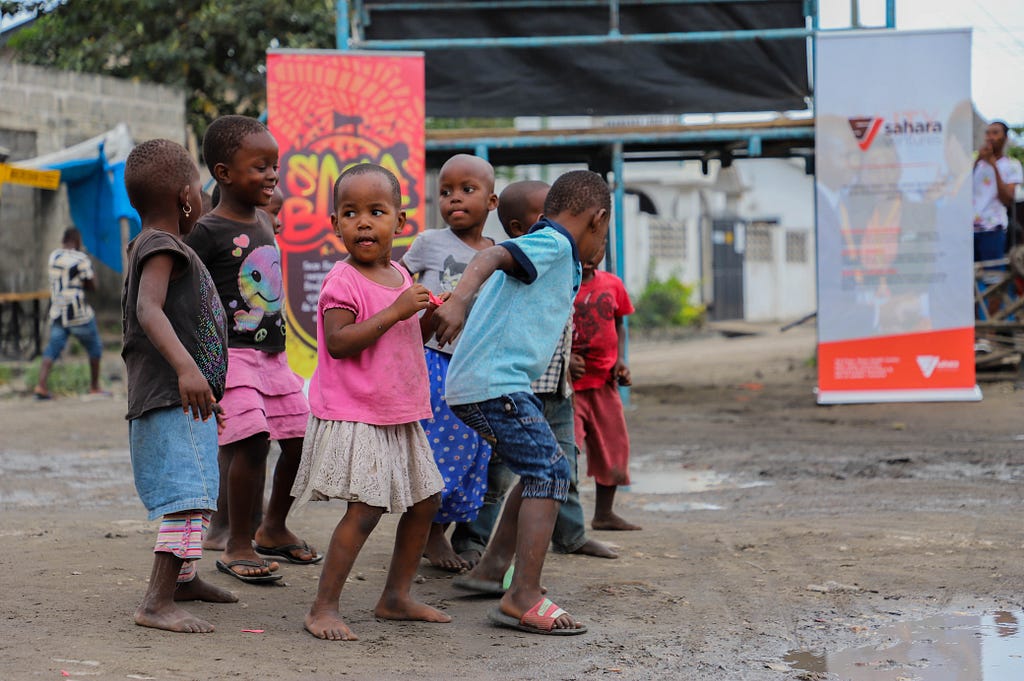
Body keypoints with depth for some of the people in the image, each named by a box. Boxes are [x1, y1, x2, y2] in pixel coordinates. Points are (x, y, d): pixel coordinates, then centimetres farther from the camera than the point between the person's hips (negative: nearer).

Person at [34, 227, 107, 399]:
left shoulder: (54, 256, 8)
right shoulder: (81, 259, -11)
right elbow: (92, 286, -7)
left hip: (57, 313, 5)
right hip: (79, 314, -5)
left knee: (52, 349, 2)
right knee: (94, 348, 13)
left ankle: (42, 384, -17)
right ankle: (94, 387, 18)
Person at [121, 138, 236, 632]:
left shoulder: (148, 248, 17)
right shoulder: (161, 249, -14)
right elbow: (149, 311, -31)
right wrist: (185, 367, -44)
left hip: (183, 400, 11)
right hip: (171, 401, -11)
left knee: (193, 495, 25)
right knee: (189, 498, -17)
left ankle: (184, 578, 42)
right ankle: (157, 602, -20)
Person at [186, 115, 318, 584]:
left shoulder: (263, 223, 14)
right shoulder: (207, 232, -11)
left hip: (271, 354, 8)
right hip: (230, 353, -8)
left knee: (302, 437, 8)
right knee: (251, 439, -19)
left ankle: (273, 529, 28)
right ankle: (236, 546, -6)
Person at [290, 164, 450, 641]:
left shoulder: (400, 276, 11)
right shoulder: (342, 281, -14)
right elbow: (339, 342, -25)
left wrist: (431, 317, 3)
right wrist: (395, 310, -27)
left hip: (400, 417, 9)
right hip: (354, 418, -9)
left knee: (425, 501, 13)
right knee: (365, 509, -15)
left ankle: (396, 596, 26)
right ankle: (323, 608, -5)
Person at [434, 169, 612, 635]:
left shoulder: (552, 254, 22)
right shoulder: (552, 244, -7)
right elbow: (491, 256, -25)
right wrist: (458, 300, -41)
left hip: (475, 385, 10)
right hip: (494, 384, -10)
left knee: (542, 470, 22)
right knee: (549, 474, -10)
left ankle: (493, 566, 28)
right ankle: (523, 598, -14)